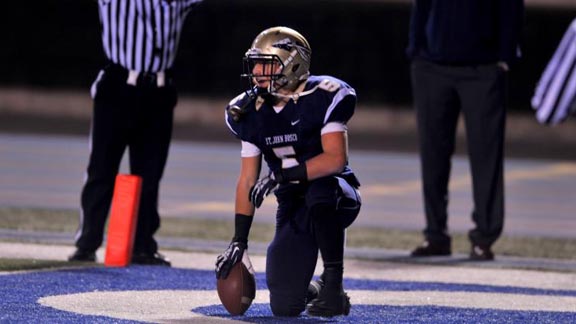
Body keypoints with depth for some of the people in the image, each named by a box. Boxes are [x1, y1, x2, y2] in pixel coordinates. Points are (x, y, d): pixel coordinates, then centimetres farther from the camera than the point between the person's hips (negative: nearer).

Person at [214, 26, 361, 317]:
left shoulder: (322, 98, -15)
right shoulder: (251, 112, 1)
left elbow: (335, 159, -24)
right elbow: (248, 180, 4)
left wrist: (281, 175, -31)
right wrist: (239, 241, -2)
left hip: (337, 197, -4)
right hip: (293, 207, 4)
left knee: (319, 192, -42)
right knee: (285, 307, -9)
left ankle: (333, 285, -26)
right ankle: (314, 291, 29)